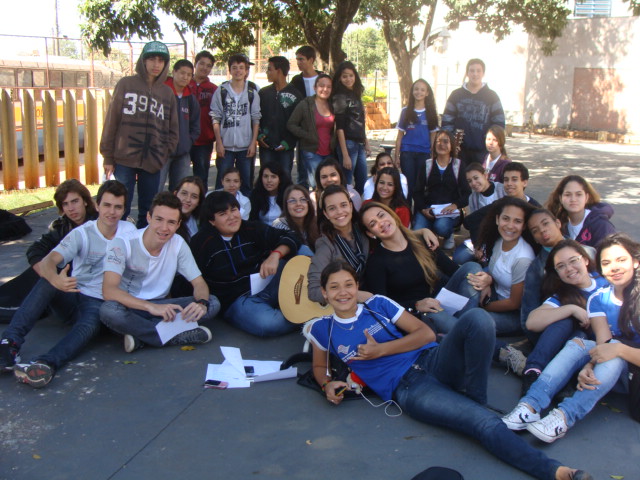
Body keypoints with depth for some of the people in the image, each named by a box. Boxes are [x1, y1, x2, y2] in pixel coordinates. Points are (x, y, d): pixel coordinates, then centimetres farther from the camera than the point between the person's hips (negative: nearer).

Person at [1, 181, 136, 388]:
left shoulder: (129, 231, 1)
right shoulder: (81, 234, -6)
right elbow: (48, 261, -21)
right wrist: (56, 279, -46)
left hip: (100, 303, -1)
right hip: (74, 295, 1)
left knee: (89, 324, -36)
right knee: (47, 281, -31)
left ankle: (46, 364, -61)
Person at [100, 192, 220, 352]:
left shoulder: (178, 244, -4)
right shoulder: (124, 244, -17)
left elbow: (199, 283, -1)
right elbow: (109, 291, -29)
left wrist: (201, 303, -27)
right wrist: (151, 307, -42)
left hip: (160, 306, 4)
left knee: (212, 304, -17)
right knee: (109, 310, -39)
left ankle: (140, 336, -23)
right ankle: (177, 336, -24)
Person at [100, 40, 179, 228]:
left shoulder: (167, 93, 11)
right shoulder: (126, 84, 2)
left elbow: (173, 130, 12)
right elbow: (111, 121, 0)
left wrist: (164, 155, -1)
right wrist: (108, 157, -3)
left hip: (153, 163, 3)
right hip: (124, 160, -3)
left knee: (148, 212, 7)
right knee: (120, 209, -3)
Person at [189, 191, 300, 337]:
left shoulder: (253, 229, 3)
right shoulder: (201, 242, -5)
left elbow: (291, 238, 0)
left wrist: (275, 255, -18)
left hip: (267, 286, 4)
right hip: (235, 301, -4)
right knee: (267, 324, -37)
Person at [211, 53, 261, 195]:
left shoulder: (252, 92, 5)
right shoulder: (221, 91, 3)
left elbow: (256, 120, 5)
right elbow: (216, 119, 2)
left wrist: (253, 143, -3)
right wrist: (219, 142, -5)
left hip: (246, 146, 1)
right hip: (225, 146, -1)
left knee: (246, 183, 6)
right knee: (222, 183, 2)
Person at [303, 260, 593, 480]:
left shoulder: (378, 304, 12)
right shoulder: (322, 329, 10)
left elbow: (426, 333, 7)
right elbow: (319, 366, 25)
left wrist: (382, 350, -4)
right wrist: (327, 385, 2)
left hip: (432, 360, 3)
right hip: (408, 389, -3)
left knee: (477, 320, -29)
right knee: (484, 422, -29)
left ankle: (473, 400, -13)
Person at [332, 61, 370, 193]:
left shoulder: (356, 95, 14)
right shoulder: (340, 97, -8)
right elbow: (339, 127, -13)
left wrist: (366, 143, 17)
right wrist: (345, 155, -18)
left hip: (359, 144, 8)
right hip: (347, 144, -8)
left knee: (362, 184, 11)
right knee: (346, 185, -3)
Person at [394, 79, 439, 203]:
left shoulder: (431, 113, 6)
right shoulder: (406, 111, 5)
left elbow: (433, 136, 8)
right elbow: (400, 136, 5)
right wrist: (396, 156, 1)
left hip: (424, 153, 1)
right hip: (407, 153, 0)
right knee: (408, 185, 0)